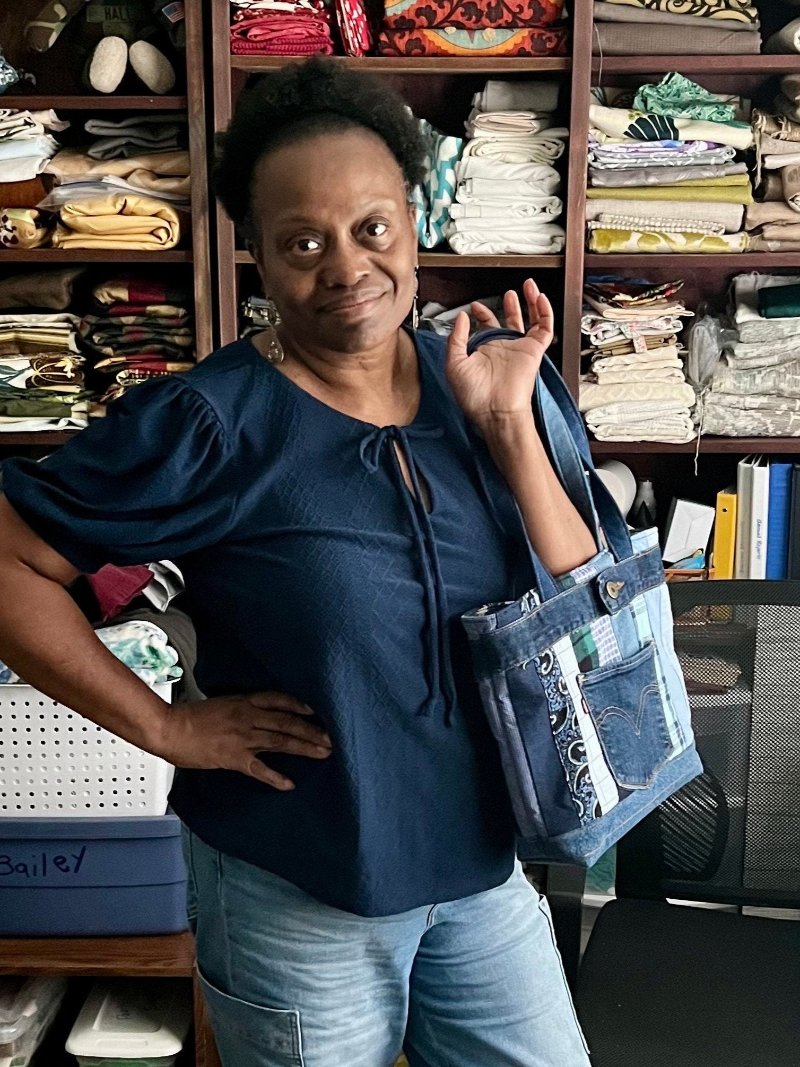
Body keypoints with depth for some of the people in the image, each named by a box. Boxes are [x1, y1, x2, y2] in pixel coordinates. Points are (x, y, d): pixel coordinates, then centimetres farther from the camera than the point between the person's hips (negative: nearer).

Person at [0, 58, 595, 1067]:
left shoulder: (471, 381, -4)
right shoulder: (211, 422, -19)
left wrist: (507, 425, -16)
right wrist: (166, 727, -16)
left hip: (485, 864, 5)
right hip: (297, 897, -4)